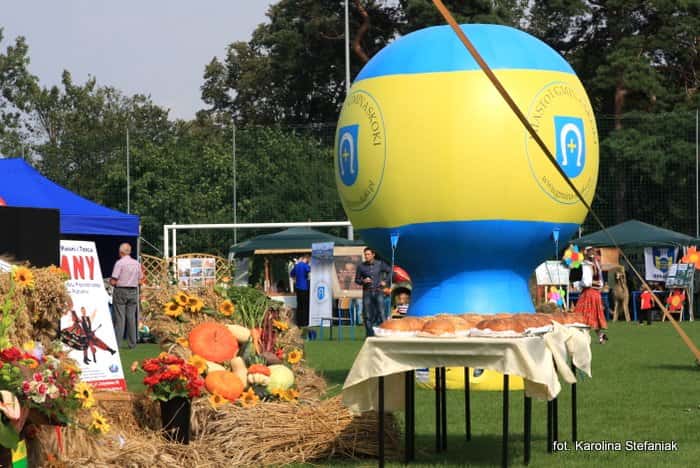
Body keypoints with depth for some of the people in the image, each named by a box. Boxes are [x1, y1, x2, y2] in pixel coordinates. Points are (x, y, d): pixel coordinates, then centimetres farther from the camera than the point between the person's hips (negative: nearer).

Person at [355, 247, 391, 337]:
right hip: (367, 292, 1)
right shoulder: (361, 266, 2)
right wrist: (363, 281, -11)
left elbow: (390, 271, 15)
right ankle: (370, 335, 6)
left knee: (381, 313, -10)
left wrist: (385, 281, 5)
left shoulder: (380, 264, 2)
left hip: (378, 292, -1)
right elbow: (357, 279, 9)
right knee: (367, 315, -1)